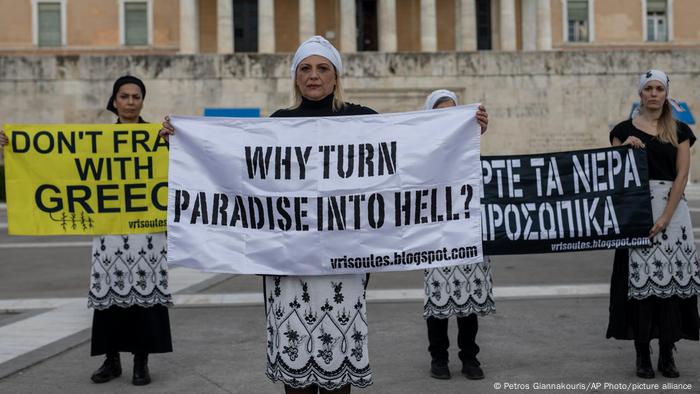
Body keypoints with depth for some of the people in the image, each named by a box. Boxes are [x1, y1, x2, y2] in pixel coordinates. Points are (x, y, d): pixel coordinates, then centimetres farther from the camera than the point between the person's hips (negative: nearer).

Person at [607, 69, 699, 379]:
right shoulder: (624, 130, 6)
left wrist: (665, 216, -10)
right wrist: (625, 149, -13)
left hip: (672, 209, 1)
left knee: (672, 275, -1)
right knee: (640, 277, -4)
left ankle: (667, 354, 8)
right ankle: (642, 354, 3)